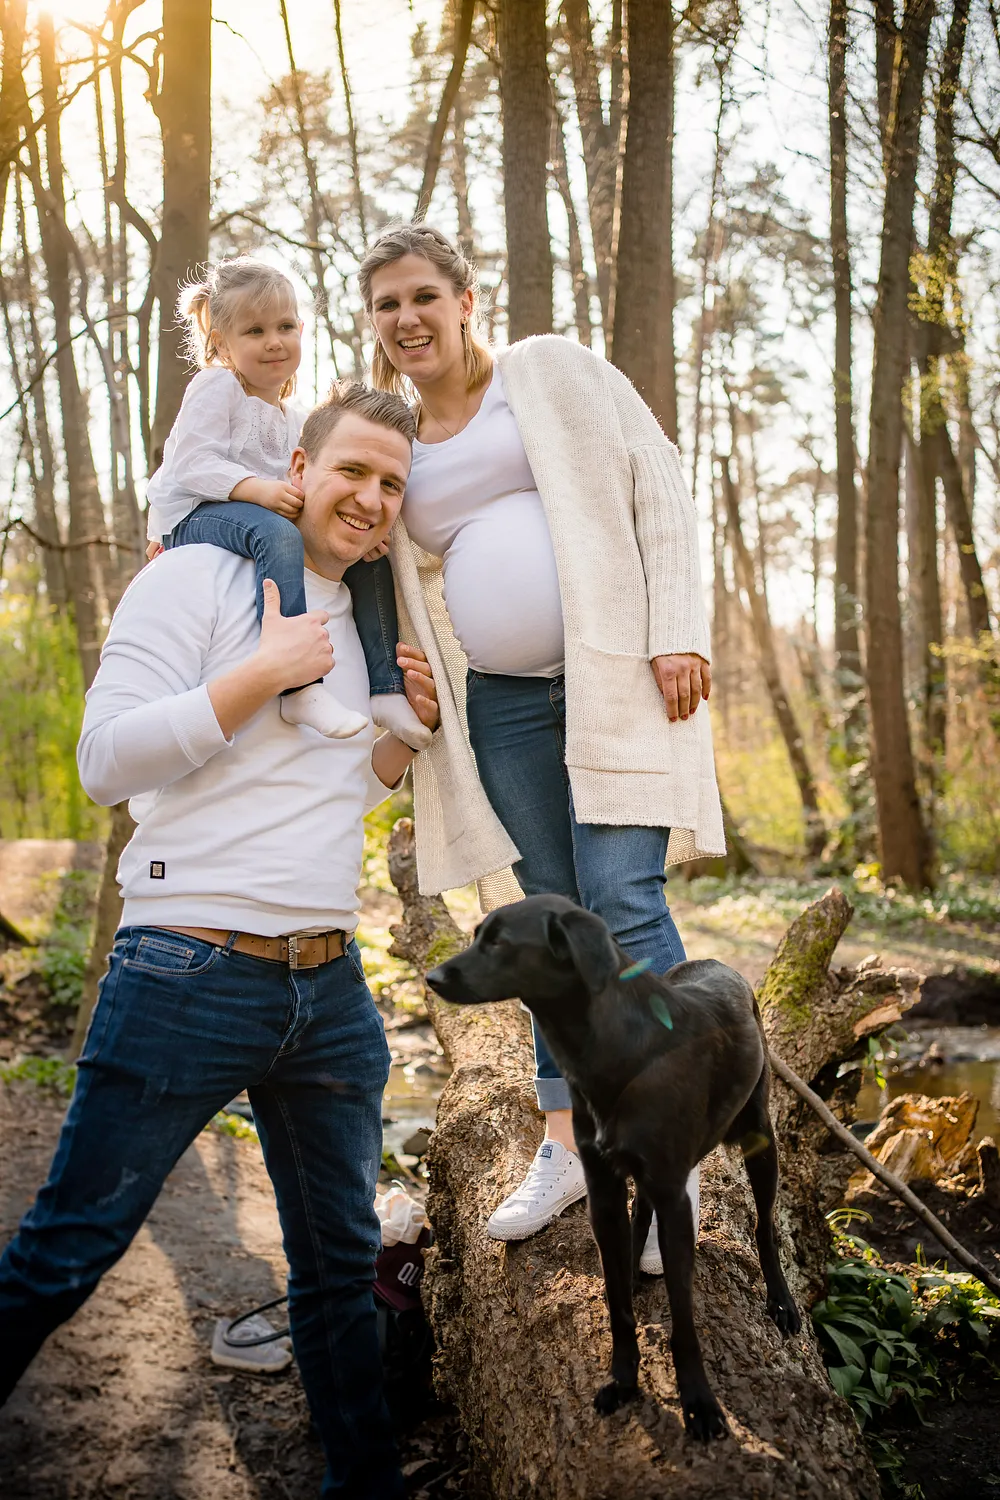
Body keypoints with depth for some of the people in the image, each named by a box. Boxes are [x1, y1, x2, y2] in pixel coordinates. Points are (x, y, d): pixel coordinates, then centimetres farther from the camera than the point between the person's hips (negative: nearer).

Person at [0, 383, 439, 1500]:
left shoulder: (366, 622, 17)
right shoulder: (197, 578, -5)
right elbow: (106, 759, -13)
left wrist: (411, 728, 9)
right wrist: (264, 671, -15)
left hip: (330, 990, 7)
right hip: (190, 978, -6)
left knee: (341, 1264, 16)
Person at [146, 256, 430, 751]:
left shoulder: (293, 416, 19)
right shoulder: (215, 387, -4)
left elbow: (290, 481, 23)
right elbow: (193, 464, -16)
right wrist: (260, 489, -30)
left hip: (273, 519, 8)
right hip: (194, 517, -8)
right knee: (277, 535, -39)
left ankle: (387, 689, -9)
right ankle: (299, 687, -48)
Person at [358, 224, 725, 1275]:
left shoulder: (554, 370, 4)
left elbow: (658, 490, -1)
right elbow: (407, 584, 23)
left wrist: (676, 631, -12)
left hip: (616, 675, -4)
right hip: (502, 705, 4)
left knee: (623, 904, -12)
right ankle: (565, 1146, 20)